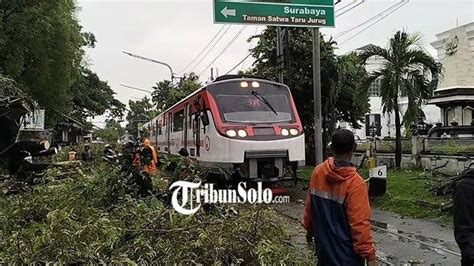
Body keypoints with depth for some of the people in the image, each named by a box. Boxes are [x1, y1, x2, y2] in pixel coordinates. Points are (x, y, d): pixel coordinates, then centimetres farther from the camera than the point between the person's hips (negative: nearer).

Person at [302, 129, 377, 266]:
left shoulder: (318, 172, -6)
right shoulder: (355, 183, -23)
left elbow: (309, 206, 4)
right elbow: (360, 223, -22)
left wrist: (309, 229, 19)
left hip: (323, 245, 5)